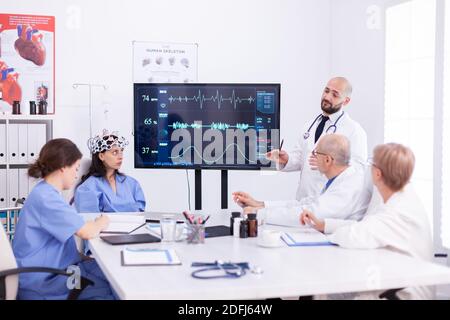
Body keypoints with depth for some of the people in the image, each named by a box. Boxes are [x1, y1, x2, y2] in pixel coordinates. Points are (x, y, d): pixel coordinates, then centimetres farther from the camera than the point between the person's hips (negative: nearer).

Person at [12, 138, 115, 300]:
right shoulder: (45, 198, -22)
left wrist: (94, 223, 2)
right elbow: (87, 232, -25)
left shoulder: (46, 192, 10)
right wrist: (100, 223, -4)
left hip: (52, 268, 10)